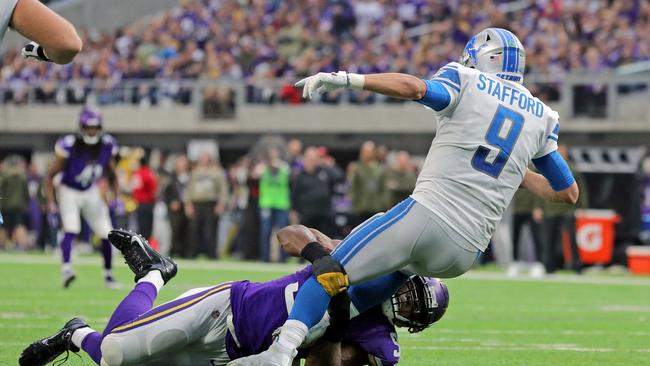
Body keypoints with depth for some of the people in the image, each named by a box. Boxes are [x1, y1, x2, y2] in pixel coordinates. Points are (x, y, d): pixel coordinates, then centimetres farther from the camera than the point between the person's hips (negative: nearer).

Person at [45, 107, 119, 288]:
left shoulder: (107, 147, -12)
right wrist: (51, 202, -25)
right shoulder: (69, 146, -25)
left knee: (106, 234, 4)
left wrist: (117, 197, -6)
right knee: (70, 230, -26)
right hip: (69, 192, -4)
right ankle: (66, 268, -37)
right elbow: (51, 175, -17)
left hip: (91, 193, 5)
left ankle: (108, 274, 20)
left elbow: (111, 175, 5)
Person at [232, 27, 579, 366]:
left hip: (427, 215, -5)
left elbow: (414, 87, -17)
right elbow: (568, 192, 22)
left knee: (330, 272, -4)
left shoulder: (467, 83, 4)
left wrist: (344, 79, -15)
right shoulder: (542, 118, 18)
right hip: (464, 254, 5)